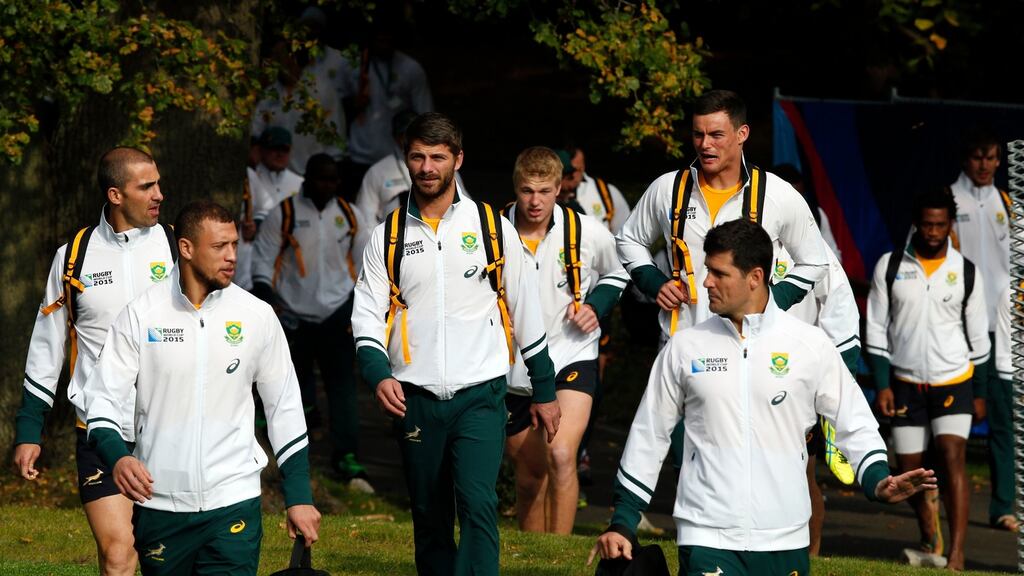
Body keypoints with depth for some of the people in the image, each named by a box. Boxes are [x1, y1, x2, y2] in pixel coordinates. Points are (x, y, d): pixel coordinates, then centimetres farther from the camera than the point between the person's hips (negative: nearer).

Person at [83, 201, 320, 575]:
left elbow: (286, 409, 10)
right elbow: (103, 396, 0)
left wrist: (299, 497, 8)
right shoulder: (140, 314, -1)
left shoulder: (257, 316, 3)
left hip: (233, 503, 0)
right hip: (158, 502, 0)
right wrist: (117, 456, -20)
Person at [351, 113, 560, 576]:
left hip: (480, 395, -3)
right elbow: (367, 315, 5)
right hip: (415, 399, 3)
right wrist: (378, 374, -14)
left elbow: (525, 311, 10)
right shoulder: (387, 237, 8)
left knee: (477, 503, -20)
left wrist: (545, 391, 12)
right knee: (430, 519, 8)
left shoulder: (493, 228, 4)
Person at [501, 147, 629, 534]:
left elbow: (616, 275, 15)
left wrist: (595, 307, -3)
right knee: (529, 477, 10)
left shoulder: (588, 233, -7)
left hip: (573, 359, -2)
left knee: (561, 455, -24)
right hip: (513, 368, 2)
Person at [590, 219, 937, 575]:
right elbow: (648, 437, 12)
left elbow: (854, 425, 7)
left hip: (785, 542, 1)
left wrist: (877, 481, -11)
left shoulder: (811, 345, 3)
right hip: (706, 537, -1)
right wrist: (622, 523, 10)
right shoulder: (685, 347, 6)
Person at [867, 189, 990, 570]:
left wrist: (980, 392, 9)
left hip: (954, 381, -2)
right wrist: (882, 385, -4)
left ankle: (956, 556, -23)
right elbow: (876, 329, 2)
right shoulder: (890, 266, -1)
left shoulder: (966, 272, 1)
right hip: (906, 383, 2)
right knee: (909, 469, 6)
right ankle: (930, 542, 30)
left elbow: (977, 335, 8)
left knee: (952, 456, -17)